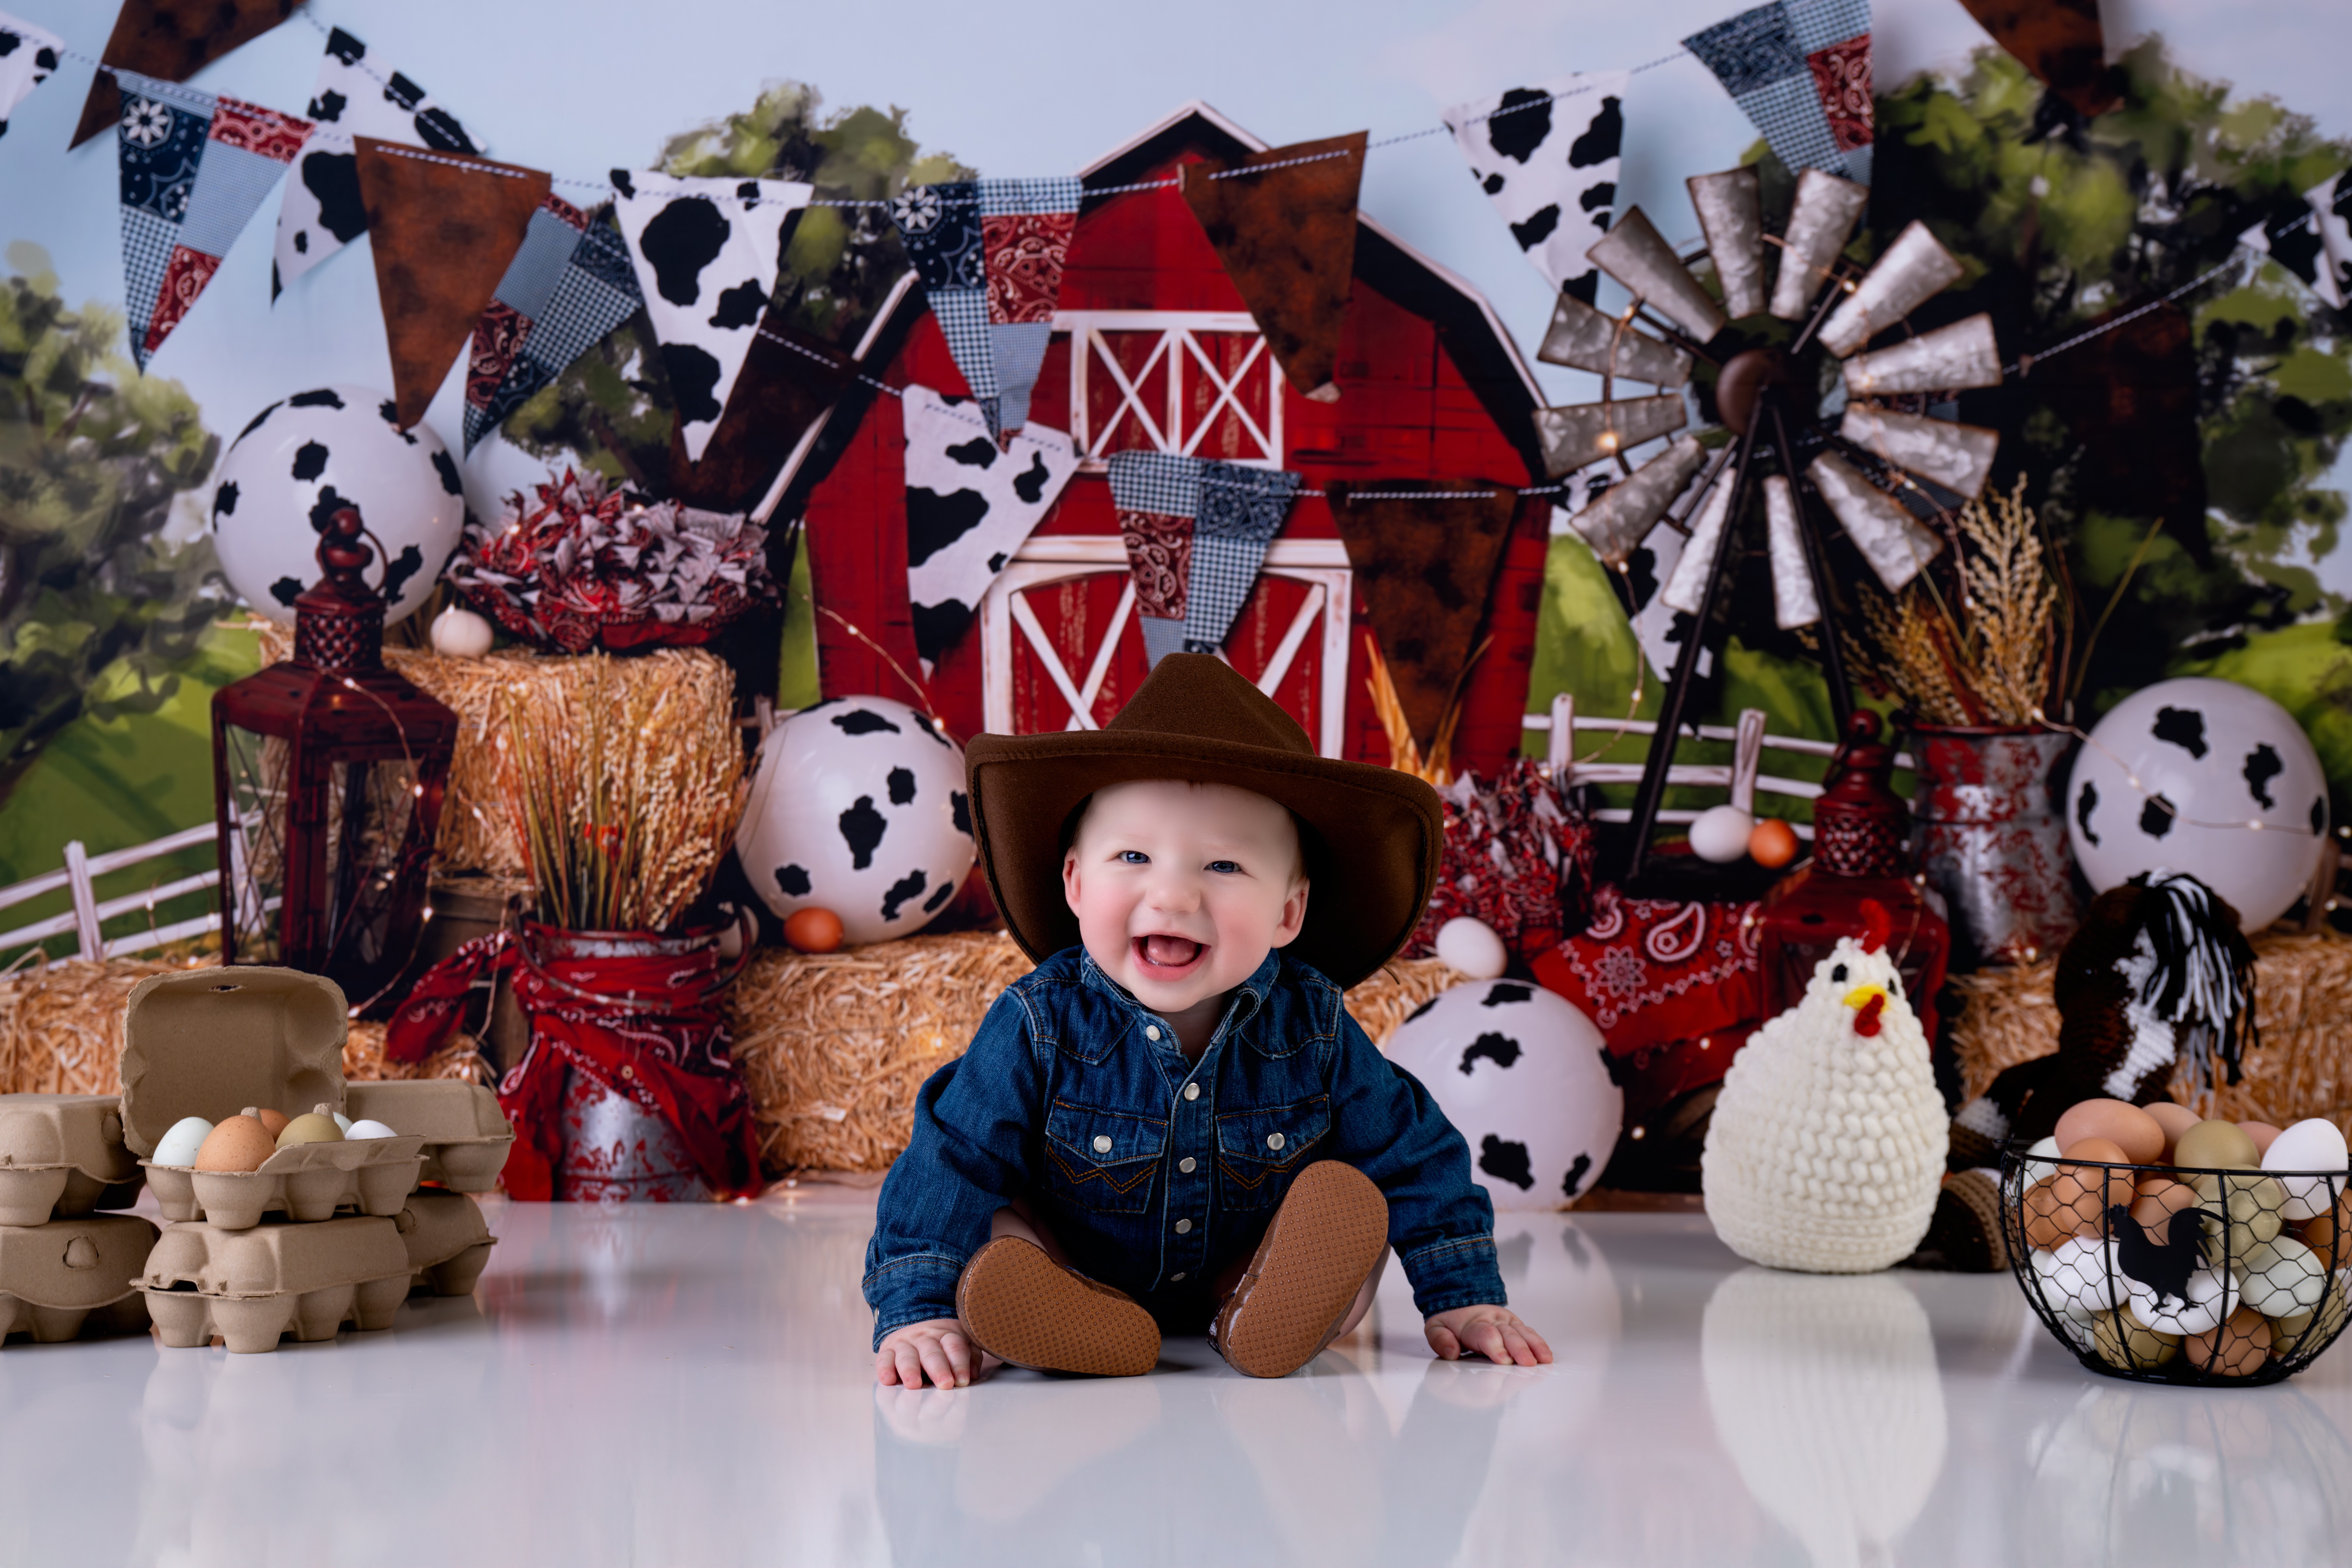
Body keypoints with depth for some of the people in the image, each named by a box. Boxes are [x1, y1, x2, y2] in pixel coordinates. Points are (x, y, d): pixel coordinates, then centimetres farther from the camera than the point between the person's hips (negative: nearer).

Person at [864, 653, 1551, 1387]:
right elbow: (951, 1163, -21)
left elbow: (1416, 1157, -6)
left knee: (1351, 1195, -18)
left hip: (1247, 1272, 1)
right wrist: (919, 1314, -30)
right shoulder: (1038, 1027, -22)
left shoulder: (1313, 1029, -16)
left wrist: (1464, 1298, -8)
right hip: (1075, 1273, -1)